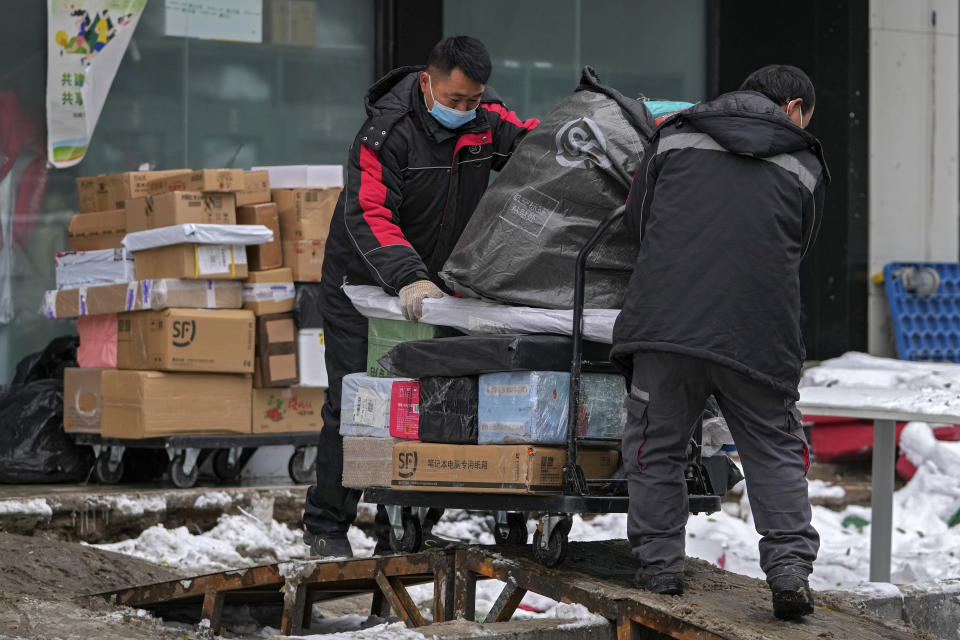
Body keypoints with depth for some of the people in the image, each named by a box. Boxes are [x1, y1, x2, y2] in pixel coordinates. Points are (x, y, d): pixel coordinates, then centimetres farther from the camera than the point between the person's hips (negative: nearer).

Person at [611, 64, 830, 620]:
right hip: (760, 335, 0)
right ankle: (791, 569, 1)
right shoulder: (805, 167, 13)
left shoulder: (675, 138, 14)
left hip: (665, 321, 0)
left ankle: (659, 564, 13)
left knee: (657, 446, 12)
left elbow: (637, 219, 21)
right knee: (775, 450, 10)